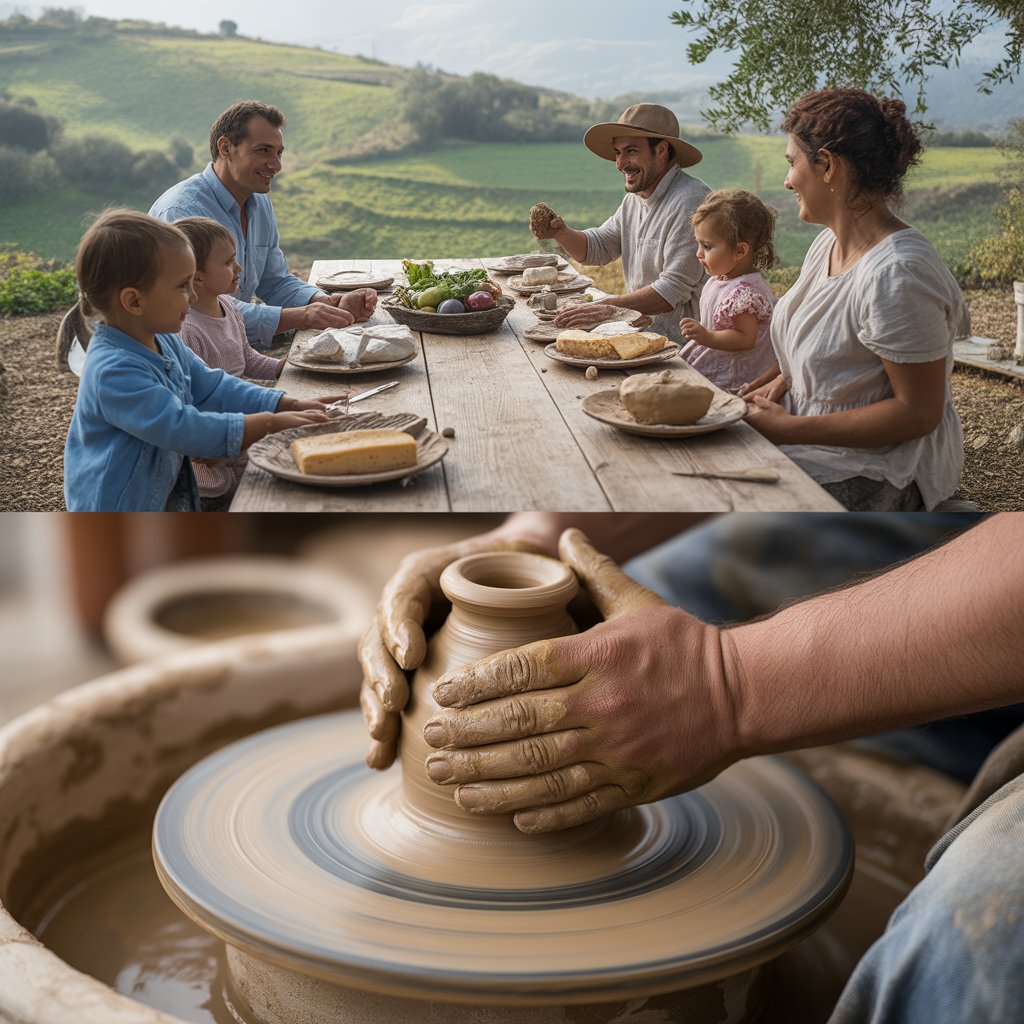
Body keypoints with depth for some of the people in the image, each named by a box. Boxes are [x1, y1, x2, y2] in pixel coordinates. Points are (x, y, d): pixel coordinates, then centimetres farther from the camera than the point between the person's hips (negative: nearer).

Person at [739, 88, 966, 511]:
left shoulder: (896, 274, -25)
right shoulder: (828, 242, 6)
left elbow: (919, 412, -23)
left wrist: (788, 429, -22)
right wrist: (782, 378, 0)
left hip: (875, 475, -9)